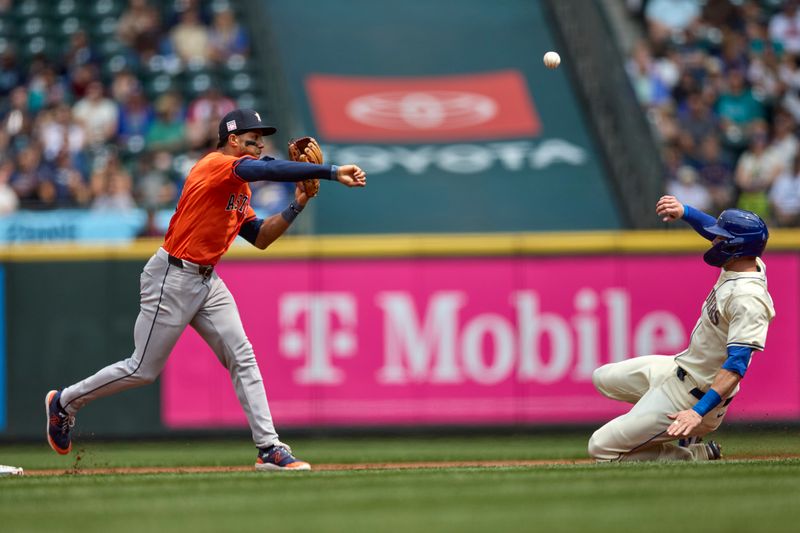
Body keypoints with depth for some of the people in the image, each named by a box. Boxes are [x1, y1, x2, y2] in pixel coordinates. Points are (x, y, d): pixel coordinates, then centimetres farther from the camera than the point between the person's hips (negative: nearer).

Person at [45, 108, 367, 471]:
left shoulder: (239, 189, 14)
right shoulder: (216, 165, -16)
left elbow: (260, 238, 15)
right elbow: (268, 169, -31)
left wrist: (296, 206, 3)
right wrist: (332, 172, -36)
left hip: (206, 280, 9)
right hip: (173, 277, -9)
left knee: (242, 359, -2)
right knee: (143, 370, -1)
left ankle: (269, 449, -5)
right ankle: (65, 403, 19)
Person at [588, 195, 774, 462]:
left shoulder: (748, 299, -30)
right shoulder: (746, 264, -2)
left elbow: (737, 365, -36)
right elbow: (715, 228, 17)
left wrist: (699, 411, -43)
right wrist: (684, 212, -2)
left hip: (692, 395, -10)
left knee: (602, 447, -10)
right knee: (604, 378, 27)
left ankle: (699, 457, -1)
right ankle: (689, 428, 21)